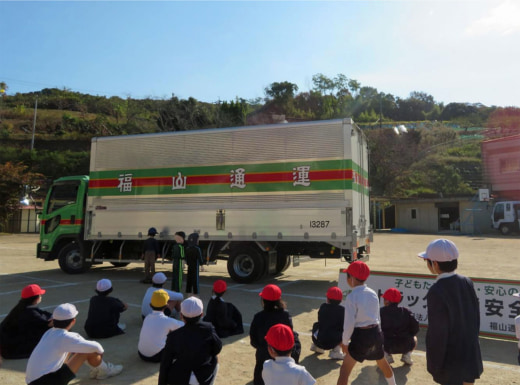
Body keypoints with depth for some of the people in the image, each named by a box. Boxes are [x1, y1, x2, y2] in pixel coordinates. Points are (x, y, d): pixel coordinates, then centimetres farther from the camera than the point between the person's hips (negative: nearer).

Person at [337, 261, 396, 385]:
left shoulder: (351, 297, -17)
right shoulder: (373, 293, 2)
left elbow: (349, 323, -15)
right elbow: (377, 317, 10)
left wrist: (345, 342, -3)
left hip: (361, 335, -7)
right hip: (376, 332, 7)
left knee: (345, 369, 1)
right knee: (382, 362, 31)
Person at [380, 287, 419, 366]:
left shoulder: (381, 311, -2)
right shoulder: (406, 311, 3)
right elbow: (415, 328, -2)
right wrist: (407, 336, 14)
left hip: (387, 347, -2)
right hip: (406, 347, 2)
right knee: (414, 339, 35)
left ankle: (386, 355, 6)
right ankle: (407, 354, 10)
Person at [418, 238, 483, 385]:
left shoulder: (436, 292, -26)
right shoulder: (467, 282, -5)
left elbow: (437, 333, -21)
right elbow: (476, 319, 4)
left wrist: (433, 365, -9)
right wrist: (470, 342, 18)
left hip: (451, 362, -6)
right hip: (471, 356, 6)